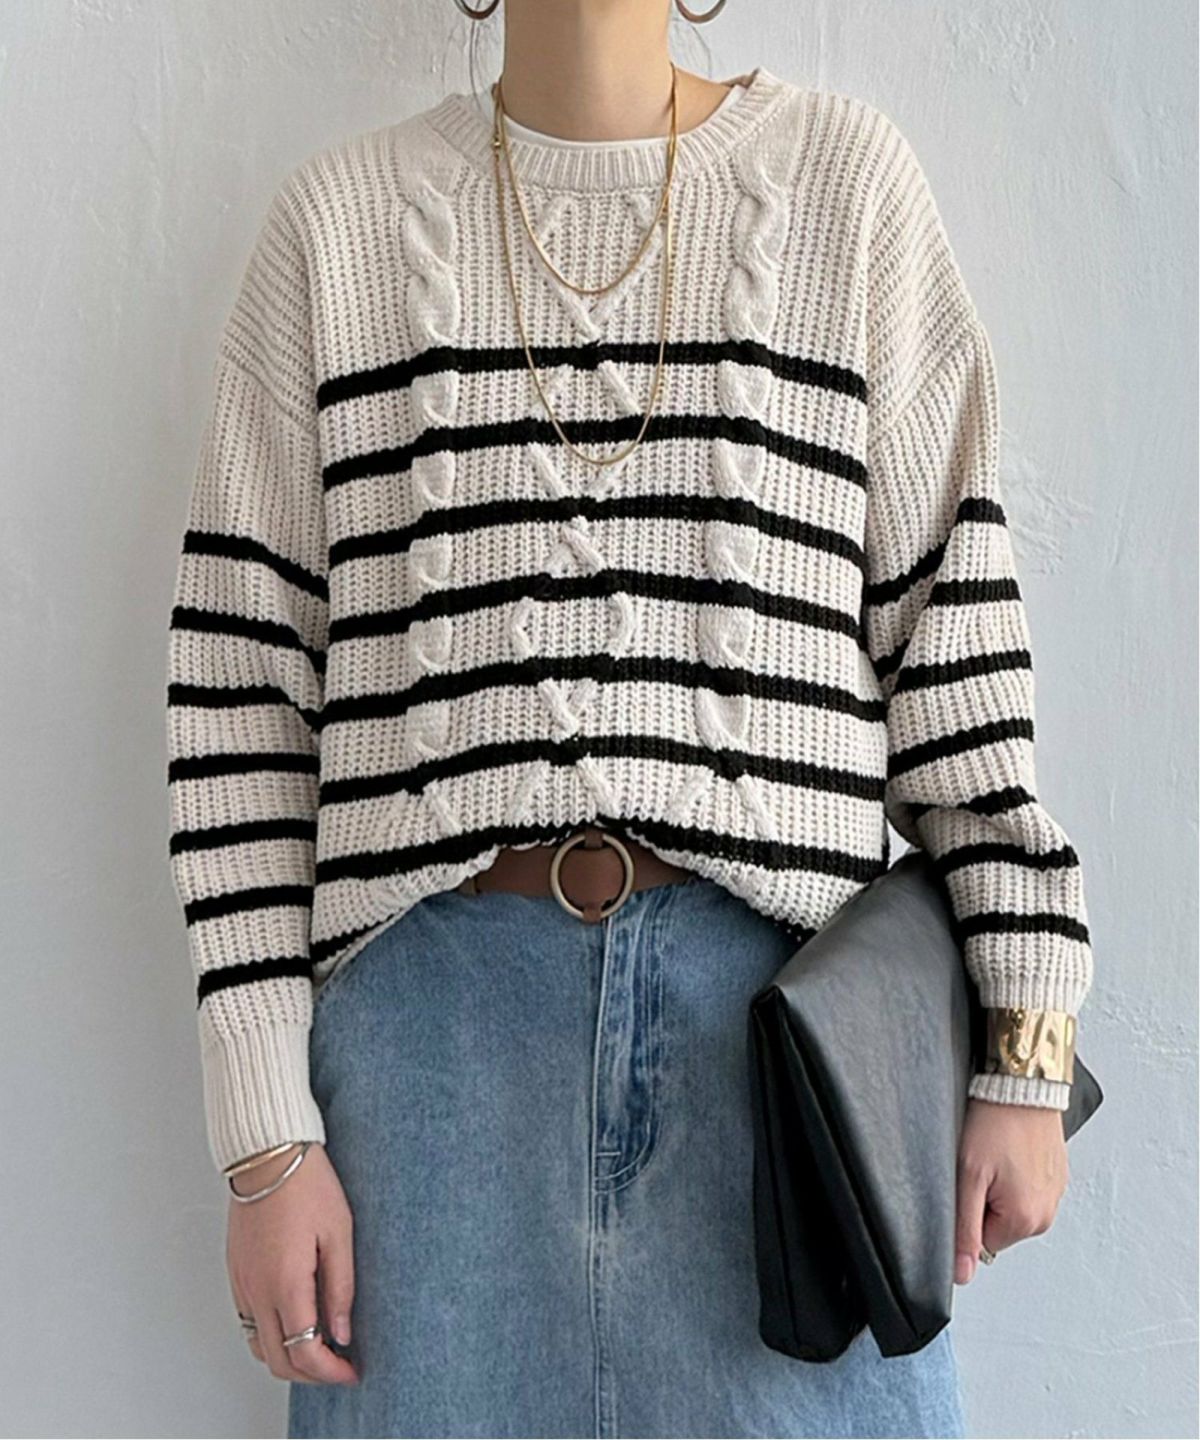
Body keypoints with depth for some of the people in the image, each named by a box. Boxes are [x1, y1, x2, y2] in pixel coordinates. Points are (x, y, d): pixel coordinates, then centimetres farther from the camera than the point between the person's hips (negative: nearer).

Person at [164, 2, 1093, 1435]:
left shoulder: (849, 176, 6)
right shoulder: (336, 217, 6)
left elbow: (950, 614, 5)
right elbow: (240, 678, 3)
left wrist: (1023, 1052, 3)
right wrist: (266, 1140, 0)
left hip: (775, 991, 0)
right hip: (436, 990, 1)